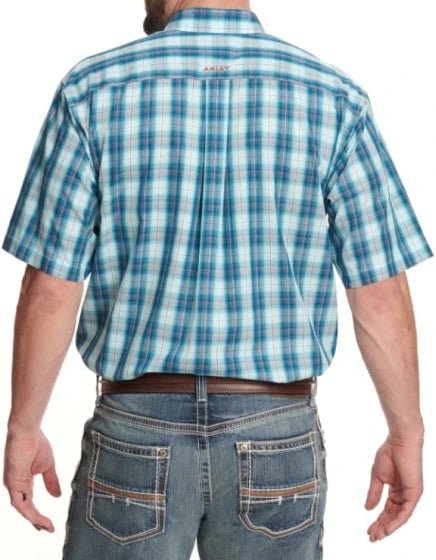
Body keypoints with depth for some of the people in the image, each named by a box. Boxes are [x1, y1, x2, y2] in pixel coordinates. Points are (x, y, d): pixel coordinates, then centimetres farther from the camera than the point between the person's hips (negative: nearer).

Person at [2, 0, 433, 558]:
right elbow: (381, 297, -5)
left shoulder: (92, 91, -7)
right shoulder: (336, 100, -5)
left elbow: (51, 290, -7)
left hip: (135, 431, 0)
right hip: (278, 438, 1)